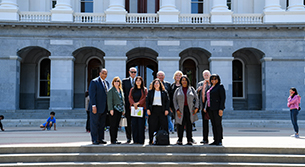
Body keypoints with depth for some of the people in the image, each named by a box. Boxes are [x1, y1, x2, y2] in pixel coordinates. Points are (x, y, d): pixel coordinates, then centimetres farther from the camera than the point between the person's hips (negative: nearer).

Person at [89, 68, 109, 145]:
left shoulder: (106, 83, 15)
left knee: (102, 124, 9)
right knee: (94, 124, 0)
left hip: (104, 107, 7)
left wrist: (108, 107, 13)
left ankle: (100, 139, 16)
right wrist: (93, 106, -19)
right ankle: (94, 139, 5)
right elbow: (92, 95, -13)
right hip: (96, 107, -7)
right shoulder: (94, 82, -7)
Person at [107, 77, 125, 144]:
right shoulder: (111, 90, -3)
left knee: (117, 125, 9)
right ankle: (113, 140, -2)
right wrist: (111, 109, -16)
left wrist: (123, 109, 16)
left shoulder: (121, 90, 18)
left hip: (120, 110, 7)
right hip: (114, 110, -7)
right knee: (113, 125, -5)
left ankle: (115, 139, 14)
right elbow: (109, 100, -9)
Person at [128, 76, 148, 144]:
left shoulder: (144, 89, 7)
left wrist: (138, 103, -13)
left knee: (141, 124, -6)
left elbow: (145, 98, -2)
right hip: (133, 108, 3)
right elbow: (130, 98, 7)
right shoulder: (132, 89, 15)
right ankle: (135, 140, 3)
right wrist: (134, 104, -11)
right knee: (134, 124, -2)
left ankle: (141, 140, -2)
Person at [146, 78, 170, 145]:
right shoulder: (150, 92, 11)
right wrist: (148, 109, -3)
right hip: (153, 110, 0)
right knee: (152, 126, -1)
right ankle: (151, 140, 4)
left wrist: (166, 109, -2)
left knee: (164, 125, -4)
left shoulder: (164, 92, 11)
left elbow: (167, 101, 8)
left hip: (161, 110, 0)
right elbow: (147, 100, 8)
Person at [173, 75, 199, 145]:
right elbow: (174, 100, 5)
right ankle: (180, 140, 3)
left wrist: (196, 107, -3)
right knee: (180, 125, -4)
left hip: (189, 109, 0)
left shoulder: (191, 89, 10)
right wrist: (177, 109, -6)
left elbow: (196, 99, 9)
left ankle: (189, 140, 5)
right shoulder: (178, 90, 10)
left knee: (189, 125, 0)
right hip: (181, 110, 0)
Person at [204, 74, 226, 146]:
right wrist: (205, 107, 13)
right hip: (210, 108, 8)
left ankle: (219, 141, -3)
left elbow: (223, 98, -12)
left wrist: (221, 109, -19)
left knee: (218, 124, -7)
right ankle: (215, 140, 12)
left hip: (217, 108, -8)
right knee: (213, 124, 8)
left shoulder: (220, 86, -5)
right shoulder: (211, 87, 19)